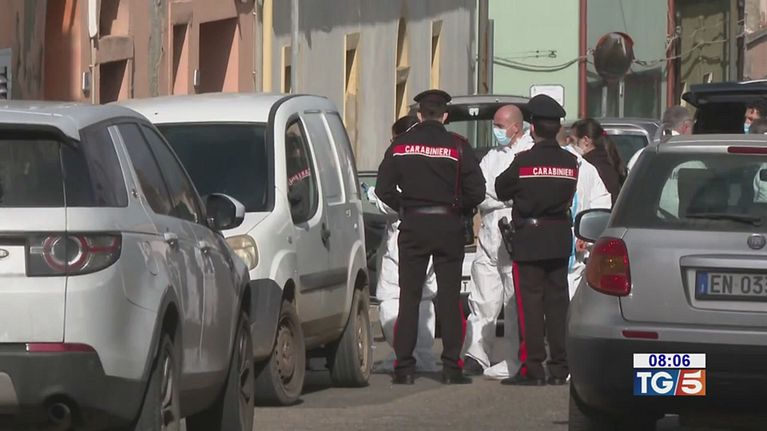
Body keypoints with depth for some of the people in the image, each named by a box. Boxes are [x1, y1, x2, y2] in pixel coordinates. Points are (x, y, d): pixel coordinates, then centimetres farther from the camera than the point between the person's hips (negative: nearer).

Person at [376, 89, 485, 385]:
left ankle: (404, 367, 1)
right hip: (448, 226, -1)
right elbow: (476, 191, -7)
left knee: (409, 296, 5)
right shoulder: (457, 146, -5)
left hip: (412, 227, 1)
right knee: (449, 296, 4)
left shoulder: (400, 145, 0)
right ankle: (451, 366, 0)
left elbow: (384, 189, 1)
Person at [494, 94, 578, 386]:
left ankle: (533, 367, -5)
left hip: (529, 240, -5)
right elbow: (570, 195, 9)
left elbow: (501, 190, -2)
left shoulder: (524, 161, -14)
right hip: (560, 238, 5)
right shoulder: (570, 162, 0)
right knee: (557, 301, 10)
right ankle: (559, 367, 10)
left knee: (530, 302, -2)